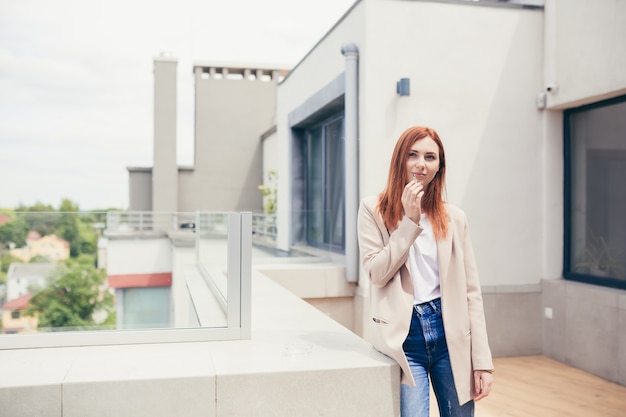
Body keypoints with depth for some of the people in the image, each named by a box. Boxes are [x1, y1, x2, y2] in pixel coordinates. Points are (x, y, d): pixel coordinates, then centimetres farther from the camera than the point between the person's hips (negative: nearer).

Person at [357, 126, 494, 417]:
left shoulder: (453, 217, 4)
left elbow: (471, 291, 4)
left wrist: (482, 360, 0)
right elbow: (376, 273, -10)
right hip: (404, 336, -2)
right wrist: (410, 221, -15)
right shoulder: (373, 210, -1)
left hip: (450, 334, 3)